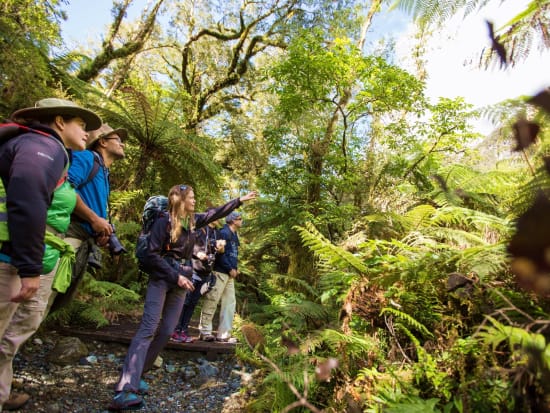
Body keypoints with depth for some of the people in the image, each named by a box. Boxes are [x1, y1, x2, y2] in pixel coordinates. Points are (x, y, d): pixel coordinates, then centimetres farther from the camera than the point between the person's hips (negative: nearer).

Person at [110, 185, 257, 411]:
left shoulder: (192, 220, 7)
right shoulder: (164, 221, -11)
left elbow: (216, 213, 17)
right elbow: (152, 255, -13)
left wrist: (240, 200, 18)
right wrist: (176, 276, -16)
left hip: (181, 281, 7)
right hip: (161, 279, -6)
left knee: (167, 331, 2)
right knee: (148, 328, -16)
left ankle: (135, 375, 14)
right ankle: (125, 390, -18)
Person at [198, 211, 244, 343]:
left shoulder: (234, 235, 18)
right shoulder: (224, 232, -11)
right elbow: (220, 253, -19)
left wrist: (235, 268, 7)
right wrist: (230, 269, -15)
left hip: (229, 274, 10)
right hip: (220, 272, -10)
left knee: (230, 302, 10)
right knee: (211, 301, -1)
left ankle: (224, 334, 15)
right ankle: (205, 331, 10)